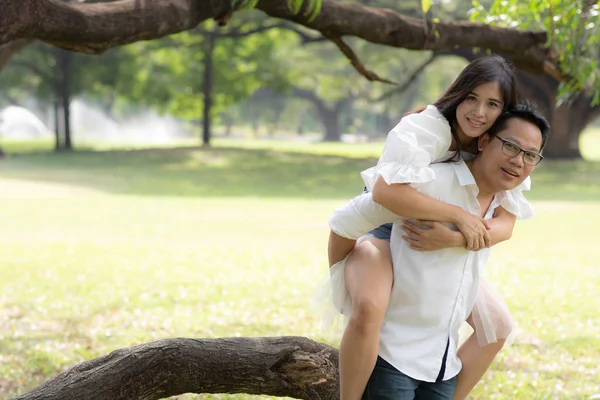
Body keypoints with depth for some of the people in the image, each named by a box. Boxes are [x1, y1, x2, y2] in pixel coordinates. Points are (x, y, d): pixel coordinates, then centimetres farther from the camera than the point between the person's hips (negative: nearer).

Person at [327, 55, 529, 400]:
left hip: (433, 250, 7)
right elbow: (386, 190, -46)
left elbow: (505, 224, -14)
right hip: (381, 233, -7)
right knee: (370, 308, -38)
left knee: (497, 326, 7)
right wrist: (459, 216, -40)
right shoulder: (426, 129, -28)